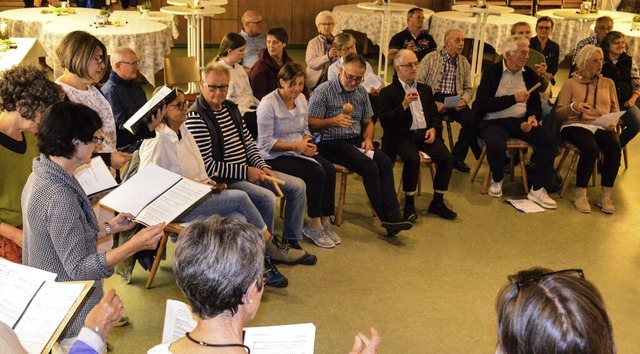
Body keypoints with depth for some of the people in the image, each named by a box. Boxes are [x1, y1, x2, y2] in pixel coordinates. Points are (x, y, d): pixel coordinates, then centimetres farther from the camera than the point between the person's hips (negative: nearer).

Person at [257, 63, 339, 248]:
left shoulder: (301, 99, 8)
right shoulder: (268, 104, -14)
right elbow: (266, 142, -17)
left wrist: (307, 142, -8)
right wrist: (296, 145, -23)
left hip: (298, 152, 7)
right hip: (274, 157, -7)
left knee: (329, 169, -17)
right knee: (316, 173, -25)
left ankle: (325, 221, -7)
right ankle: (314, 225, -10)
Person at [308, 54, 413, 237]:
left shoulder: (361, 92, 12)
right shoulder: (323, 91, -7)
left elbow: (368, 122, 20)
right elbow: (311, 124, -11)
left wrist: (368, 138, -1)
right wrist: (333, 121, -27)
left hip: (355, 141, 6)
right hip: (330, 143, -6)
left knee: (385, 161, -22)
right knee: (369, 166, -27)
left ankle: (393, 215, -25)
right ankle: (387, 216, -19)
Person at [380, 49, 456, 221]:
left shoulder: (425, 89, 19)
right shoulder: (388, 92, 2)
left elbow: (435, 115, 21)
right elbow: (384, 121, -9)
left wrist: (433, 129, -1)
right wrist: (404, 105, -20)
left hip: (425, 133, 5)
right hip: (402, 136, -5)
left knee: (447, 158, -20)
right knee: (412, 159, -35)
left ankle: (437, 201, -3)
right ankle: (409, 204, -17)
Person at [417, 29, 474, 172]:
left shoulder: (464, 62, 14)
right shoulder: (431, 58, 0)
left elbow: (468, 89, 15)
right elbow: (418, 83, -6)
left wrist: (463, 100, -9)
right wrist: (432, 103, -17)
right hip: (434, 98, -4)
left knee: (471, 119, -24)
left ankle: (458, 157, -4)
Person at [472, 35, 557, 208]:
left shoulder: (530, 75, 9)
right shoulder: (491, 72, -3)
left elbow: (536, 104, 13)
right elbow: (484, 103, -12)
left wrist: (532, 117, -10)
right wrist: (514, 99, -18)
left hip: (520, 121, 4)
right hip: (494, 121, -4)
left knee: (549, 139, -21)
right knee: (496, 145, -36)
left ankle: (538, 189, -12)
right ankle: (497, 180, -3)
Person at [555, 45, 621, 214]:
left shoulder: (608, 83, 21)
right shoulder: (570, 83, 10)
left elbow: (615, 110, 17)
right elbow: (559, 113, 4)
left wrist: (613, 122, -5)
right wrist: (573, 107, -17)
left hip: (602, 127, 3)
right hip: (576, 125, -3)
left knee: (614, 148, -31)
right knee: (591, 148, -36)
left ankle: (605, 196, -20)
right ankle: (580, 194, -21)